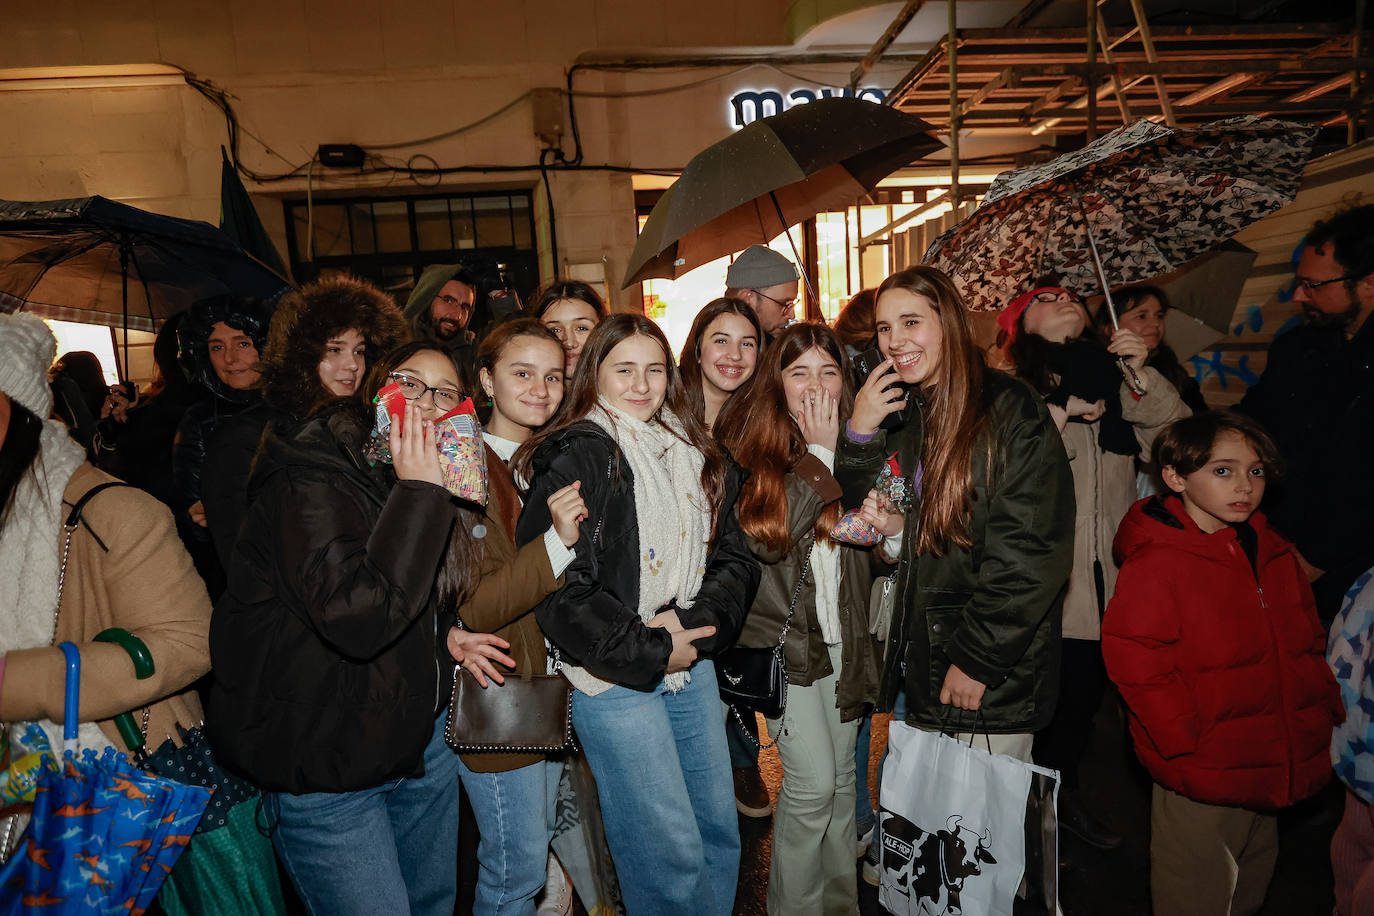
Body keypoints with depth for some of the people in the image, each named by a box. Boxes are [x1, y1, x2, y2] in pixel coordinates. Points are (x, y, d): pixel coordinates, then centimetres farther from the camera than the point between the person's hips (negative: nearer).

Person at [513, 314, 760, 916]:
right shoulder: (577, 455, -12)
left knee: (720, 832, 17)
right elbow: (550, 579, -20)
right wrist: (647, 652, -15)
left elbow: (735, 556, 7)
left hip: (692, 663, 7)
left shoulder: (695, 455, 10)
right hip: (614, 679, -6)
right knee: (671, 855, 2)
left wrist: (693, 624, -11)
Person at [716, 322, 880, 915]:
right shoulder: (750, 444, -8)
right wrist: (819, 455, -19)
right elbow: (767, 537, -21)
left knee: (842, 774, 15)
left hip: (844, 634, 4)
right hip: (786, 633, -4)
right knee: (812, 780, -5)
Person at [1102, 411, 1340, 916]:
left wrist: (1324, 709, 8)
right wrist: (1185, 740, -21)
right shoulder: (1156, 565, -19)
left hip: (1271, 775, 8)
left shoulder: (1275, 555, 6)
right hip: (1200, 782, -7)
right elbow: (1132, 657, -23)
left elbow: (1308, 642, 17)